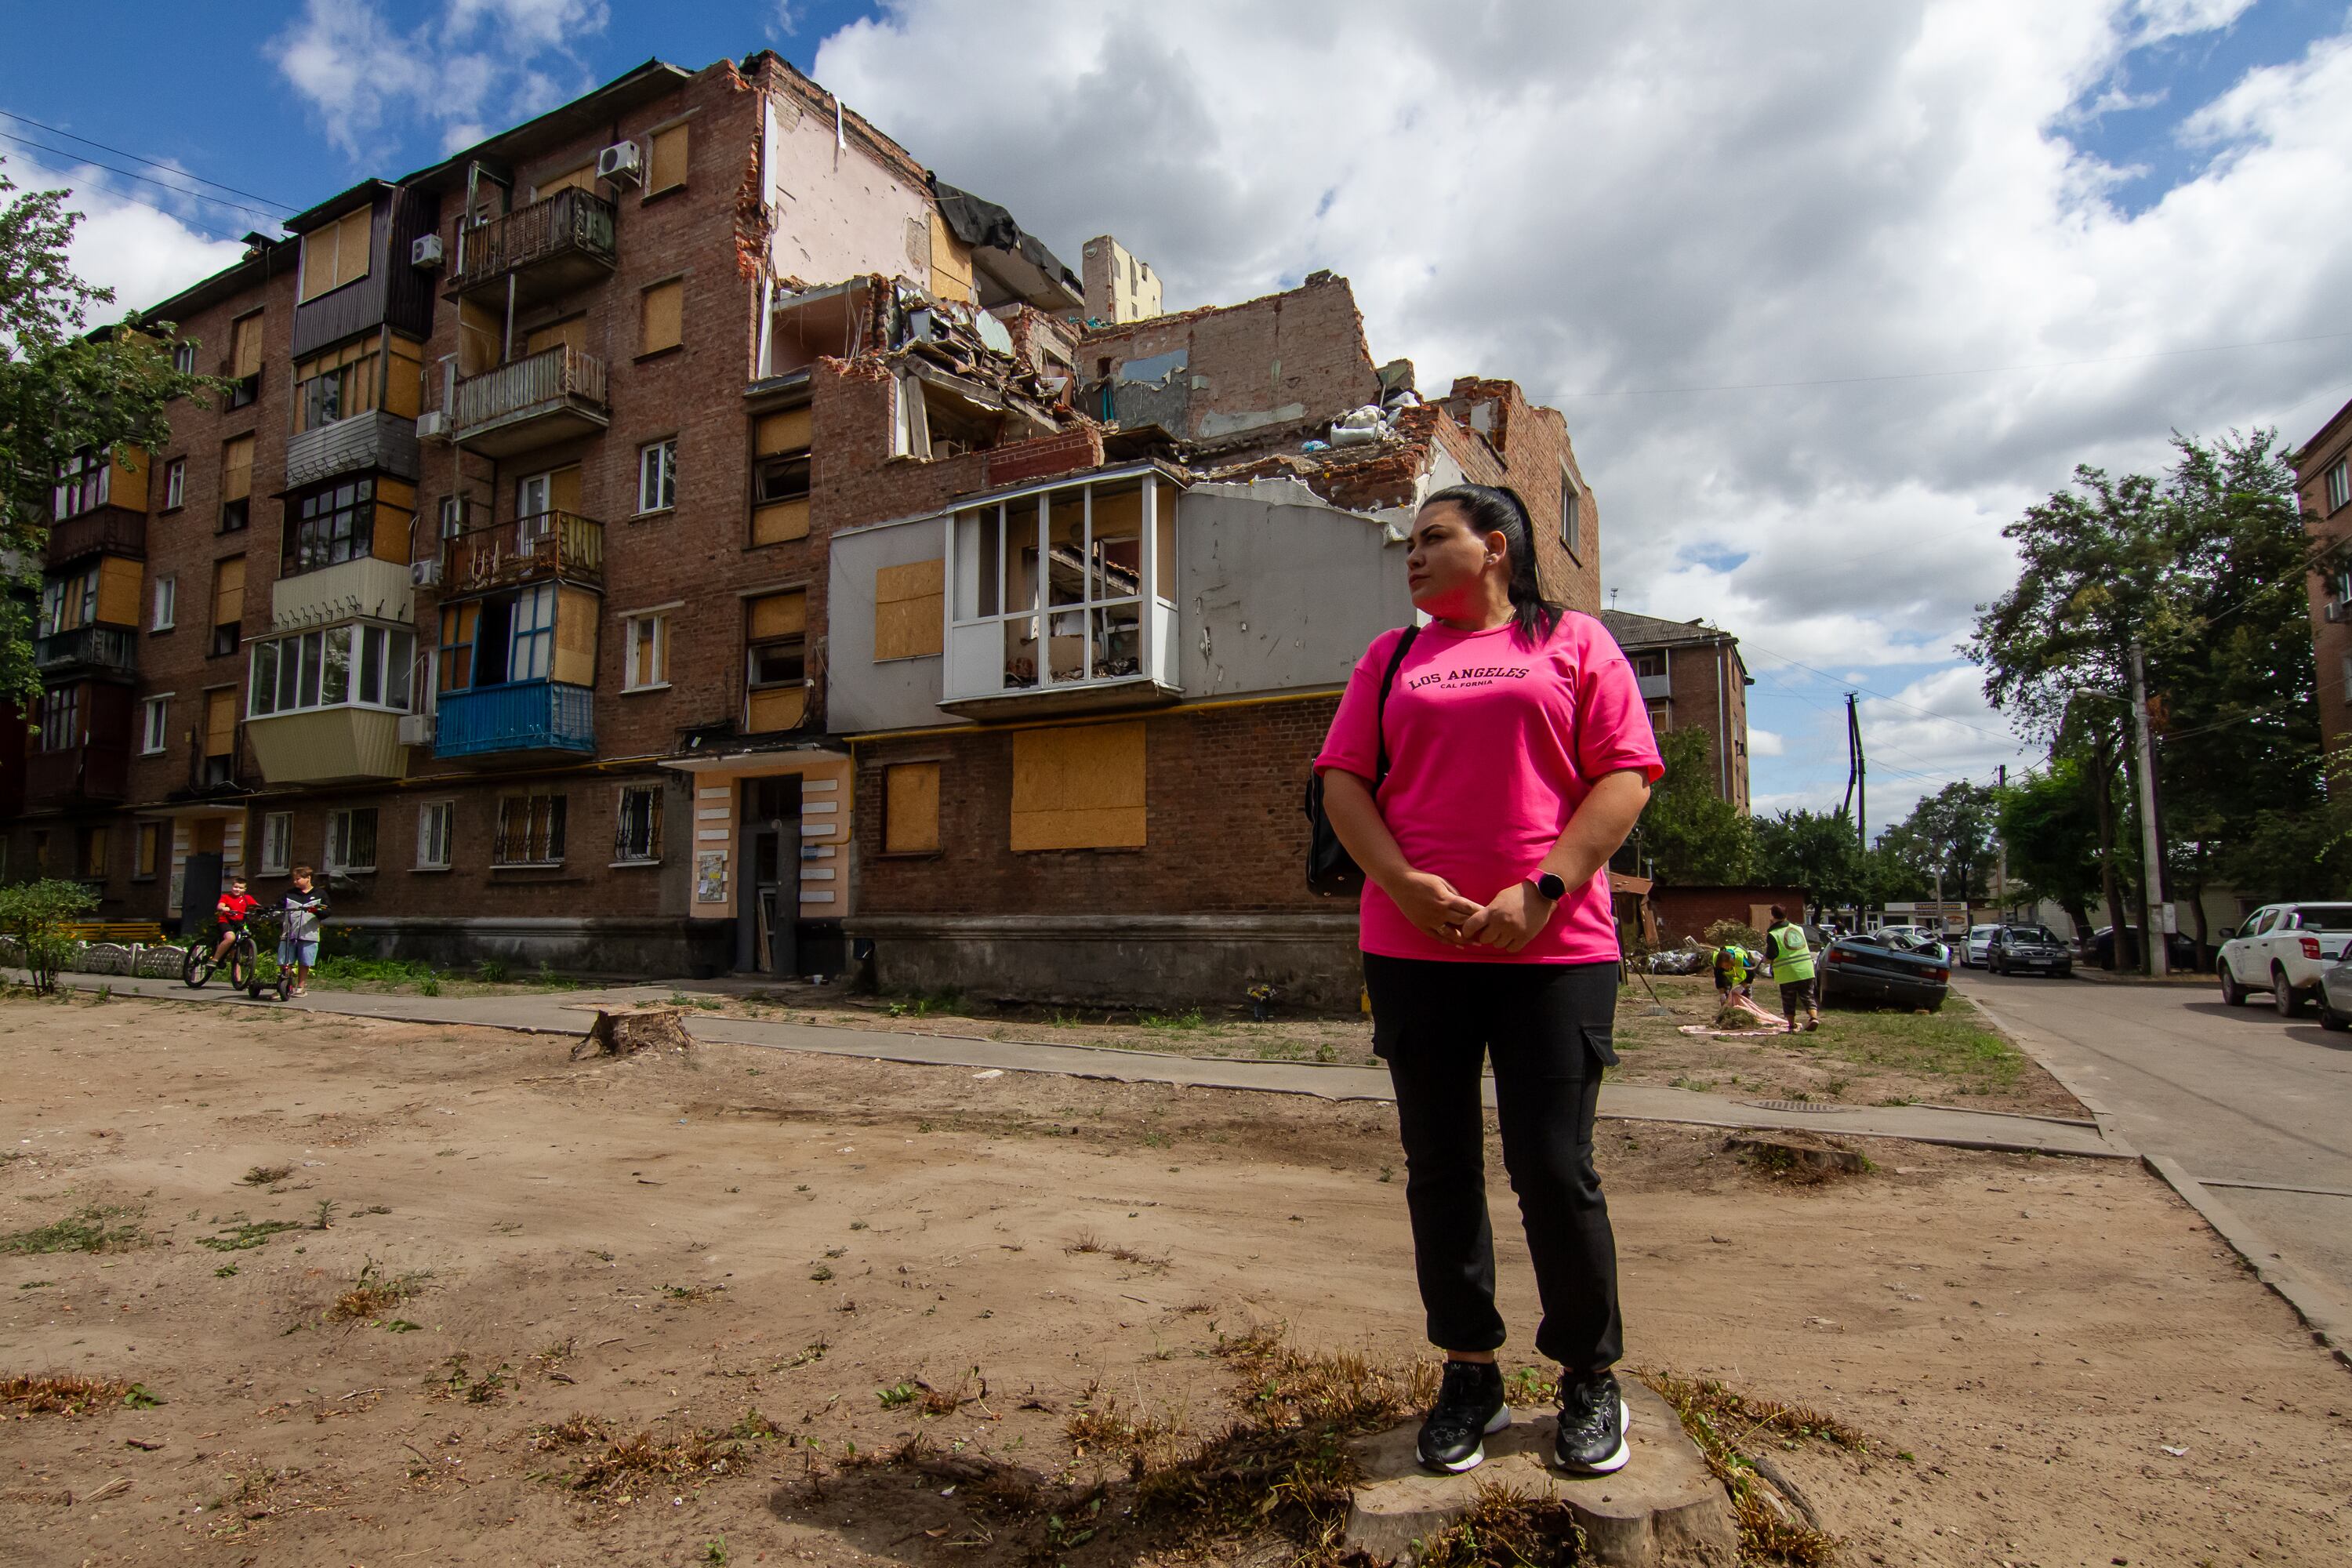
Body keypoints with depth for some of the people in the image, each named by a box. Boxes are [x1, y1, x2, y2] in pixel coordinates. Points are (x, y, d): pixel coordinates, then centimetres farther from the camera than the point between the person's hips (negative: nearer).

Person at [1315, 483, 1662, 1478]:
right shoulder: (1392, 657, 15)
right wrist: (1405, 885, -10)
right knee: (1439, 1167, 8)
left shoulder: (1574, 643, 8)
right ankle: (1469, 1376, 25)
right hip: (1413, 949, 3)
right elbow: (1343, 779, 7)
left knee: (1554, 1169, 2)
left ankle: (1591, 1379, 23)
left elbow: (1625, 776, -2)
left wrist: (1540, 892, -14)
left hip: (1554, 948, -2)